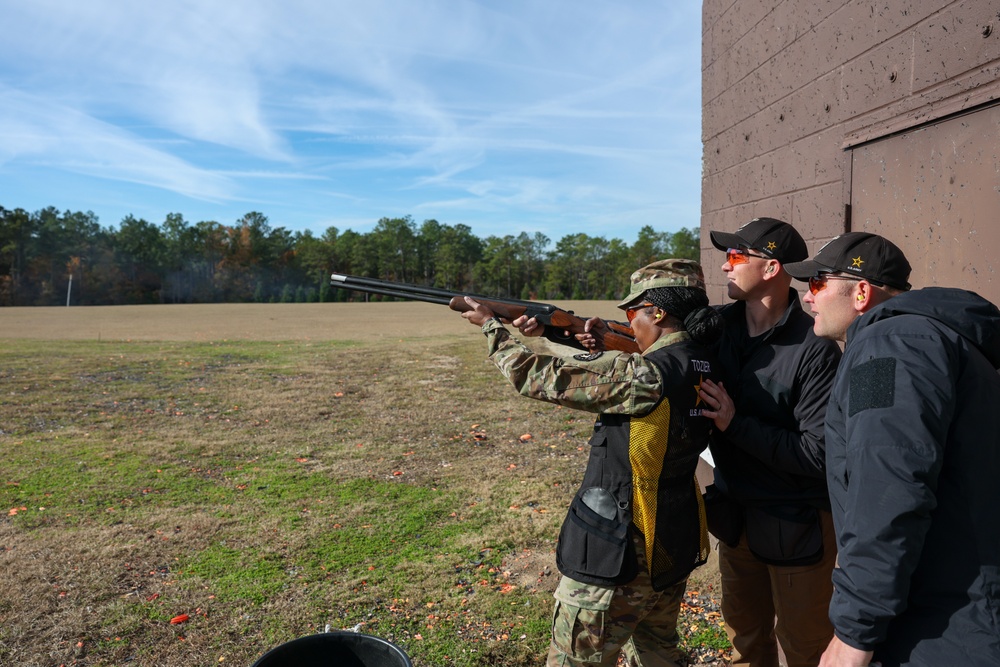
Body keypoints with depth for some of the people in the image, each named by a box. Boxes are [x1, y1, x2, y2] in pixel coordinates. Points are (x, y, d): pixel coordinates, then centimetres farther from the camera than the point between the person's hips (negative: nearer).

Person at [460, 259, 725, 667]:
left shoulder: (644, 375, -26)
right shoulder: (706, 368, -1)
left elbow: (541, 378, -18)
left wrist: (491, 325, -4)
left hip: (618, 558, -8)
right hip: (677, 546, 8)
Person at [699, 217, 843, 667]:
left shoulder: (815, 350, -23)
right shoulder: (718, 326, -6)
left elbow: (820, 454, -24)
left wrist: (735, 424, -26)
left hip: (797, 527, -5)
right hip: (735, 514, 5)